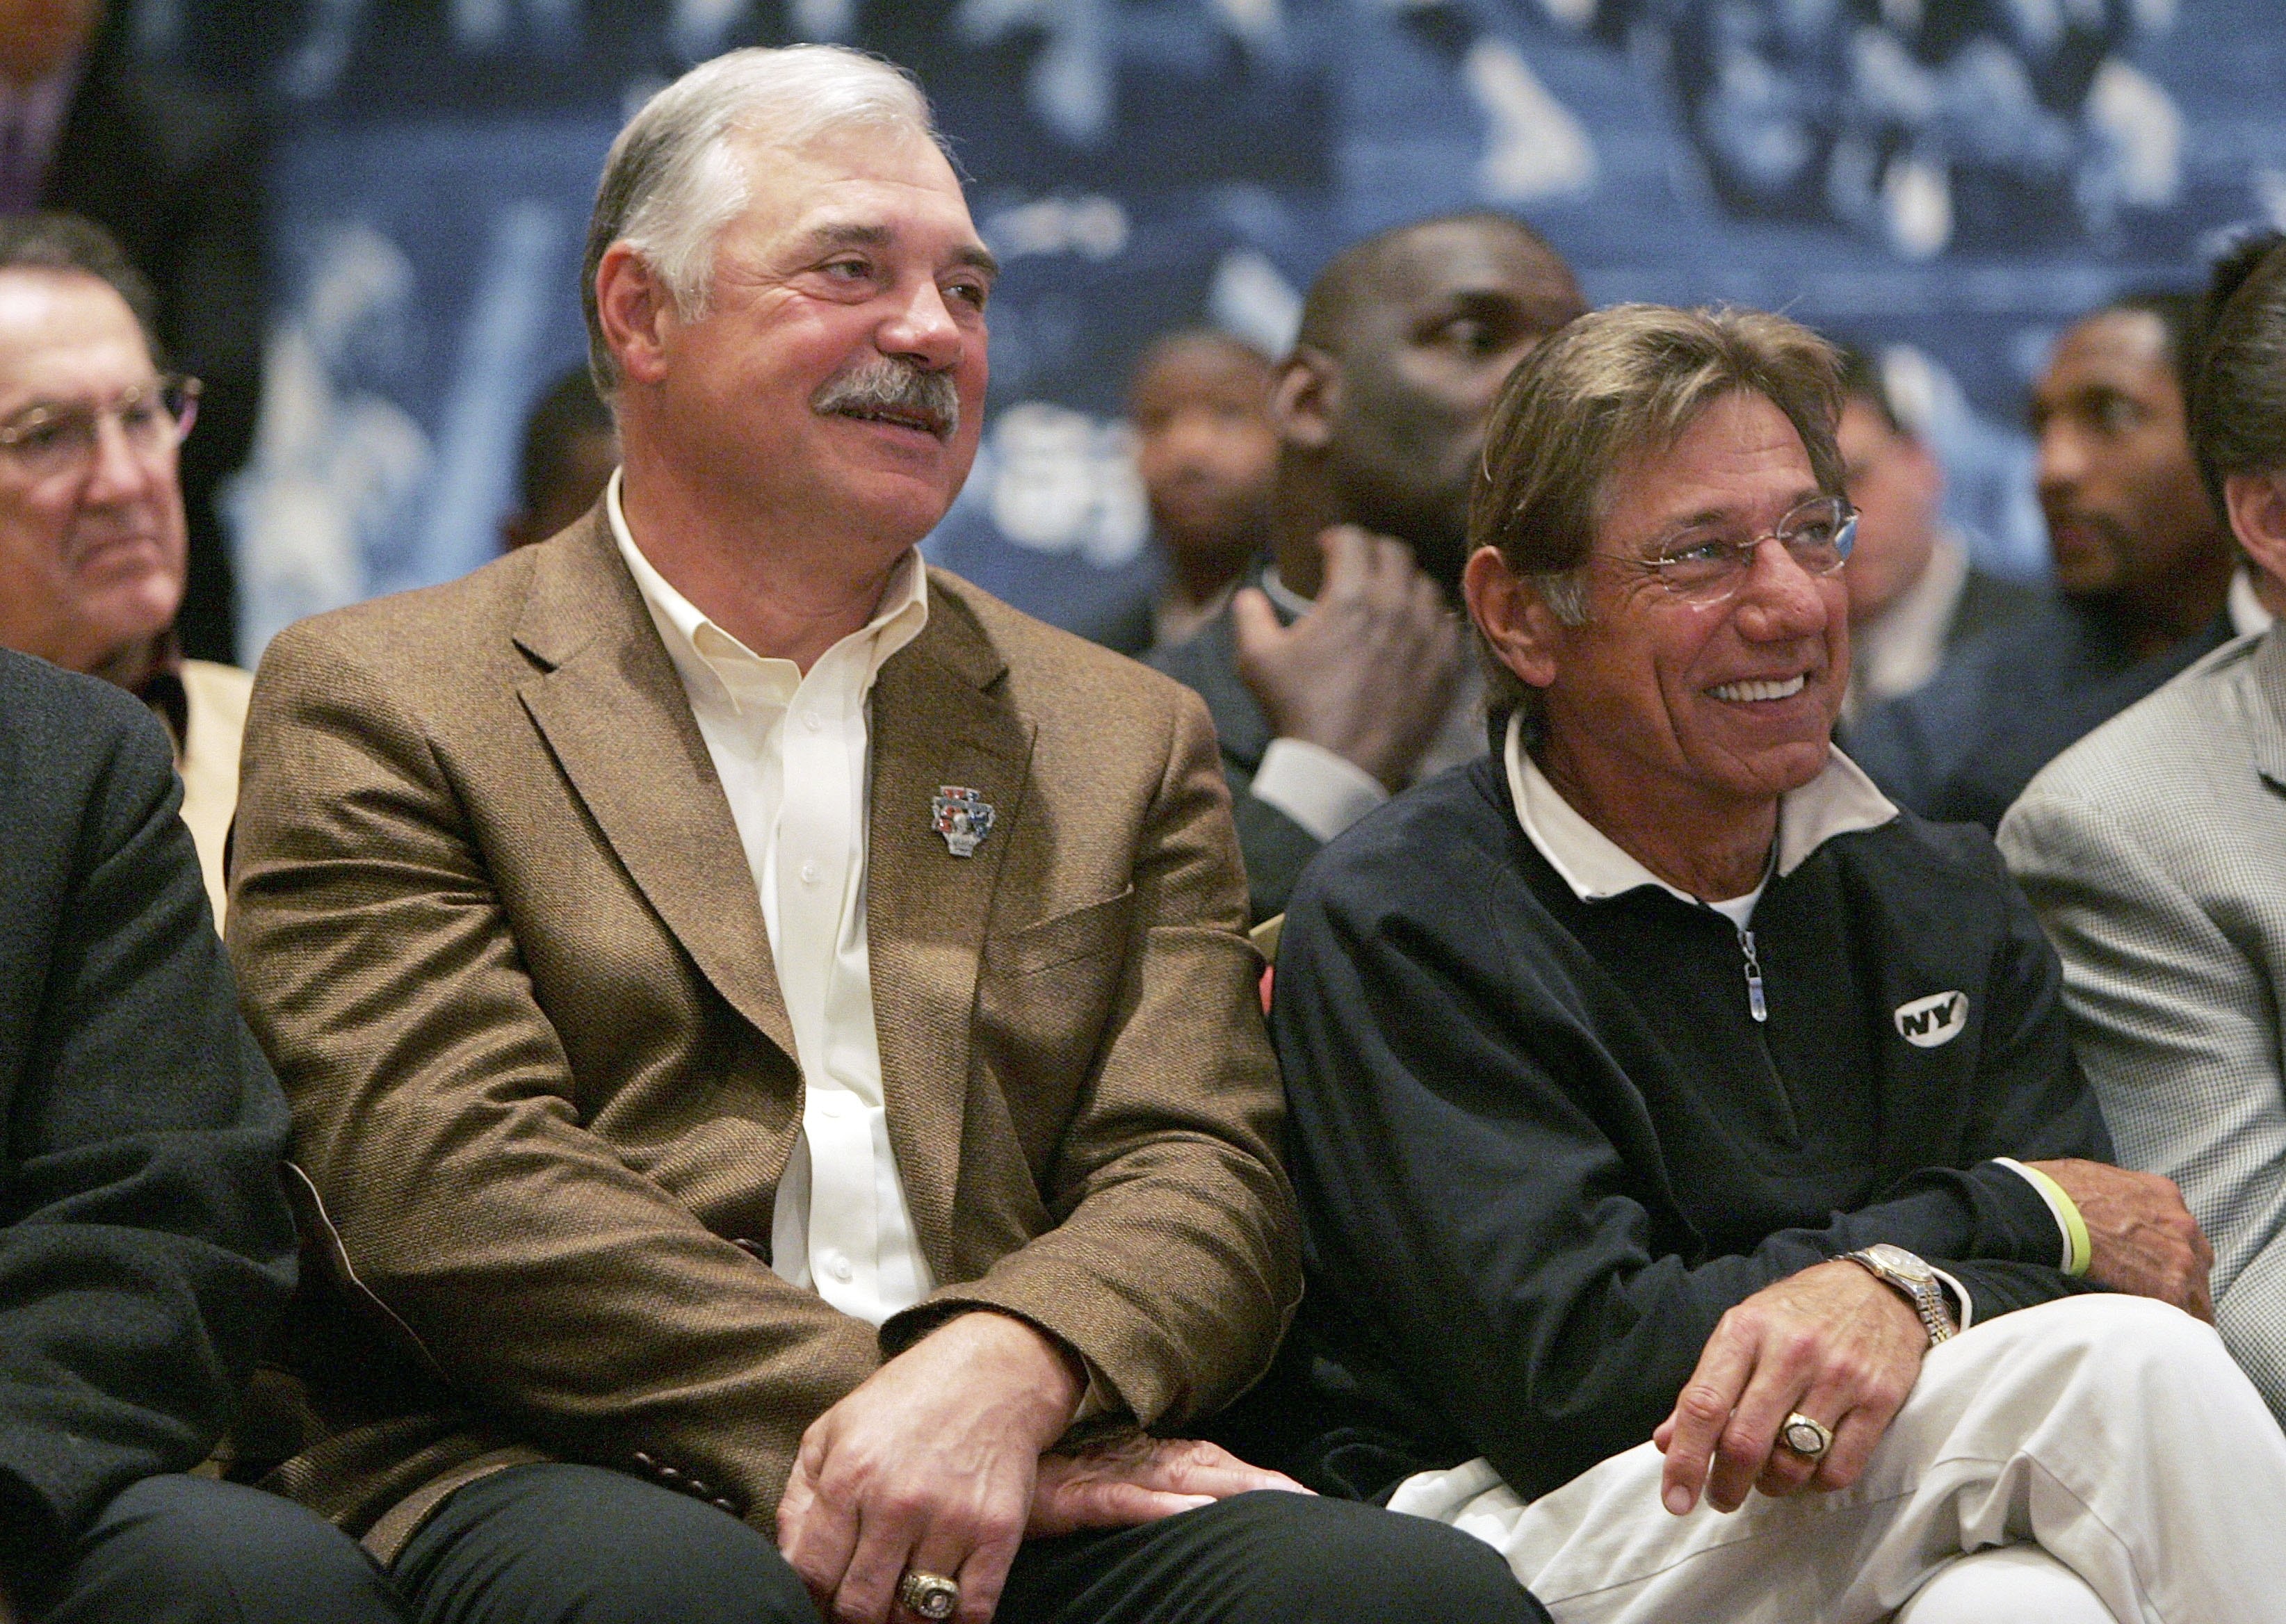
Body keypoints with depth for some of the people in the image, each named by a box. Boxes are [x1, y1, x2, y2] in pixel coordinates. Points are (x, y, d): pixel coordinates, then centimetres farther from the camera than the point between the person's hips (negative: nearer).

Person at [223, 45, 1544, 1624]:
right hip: (563, 1472, -2)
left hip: (1021, 1494, 2)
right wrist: (859, 1413, -14)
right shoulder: (381, 705, 11)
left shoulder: (1126, 740, 22)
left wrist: (1003, 1374, -14)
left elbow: (1203, 1180, 10)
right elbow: (449, 1183, -2)